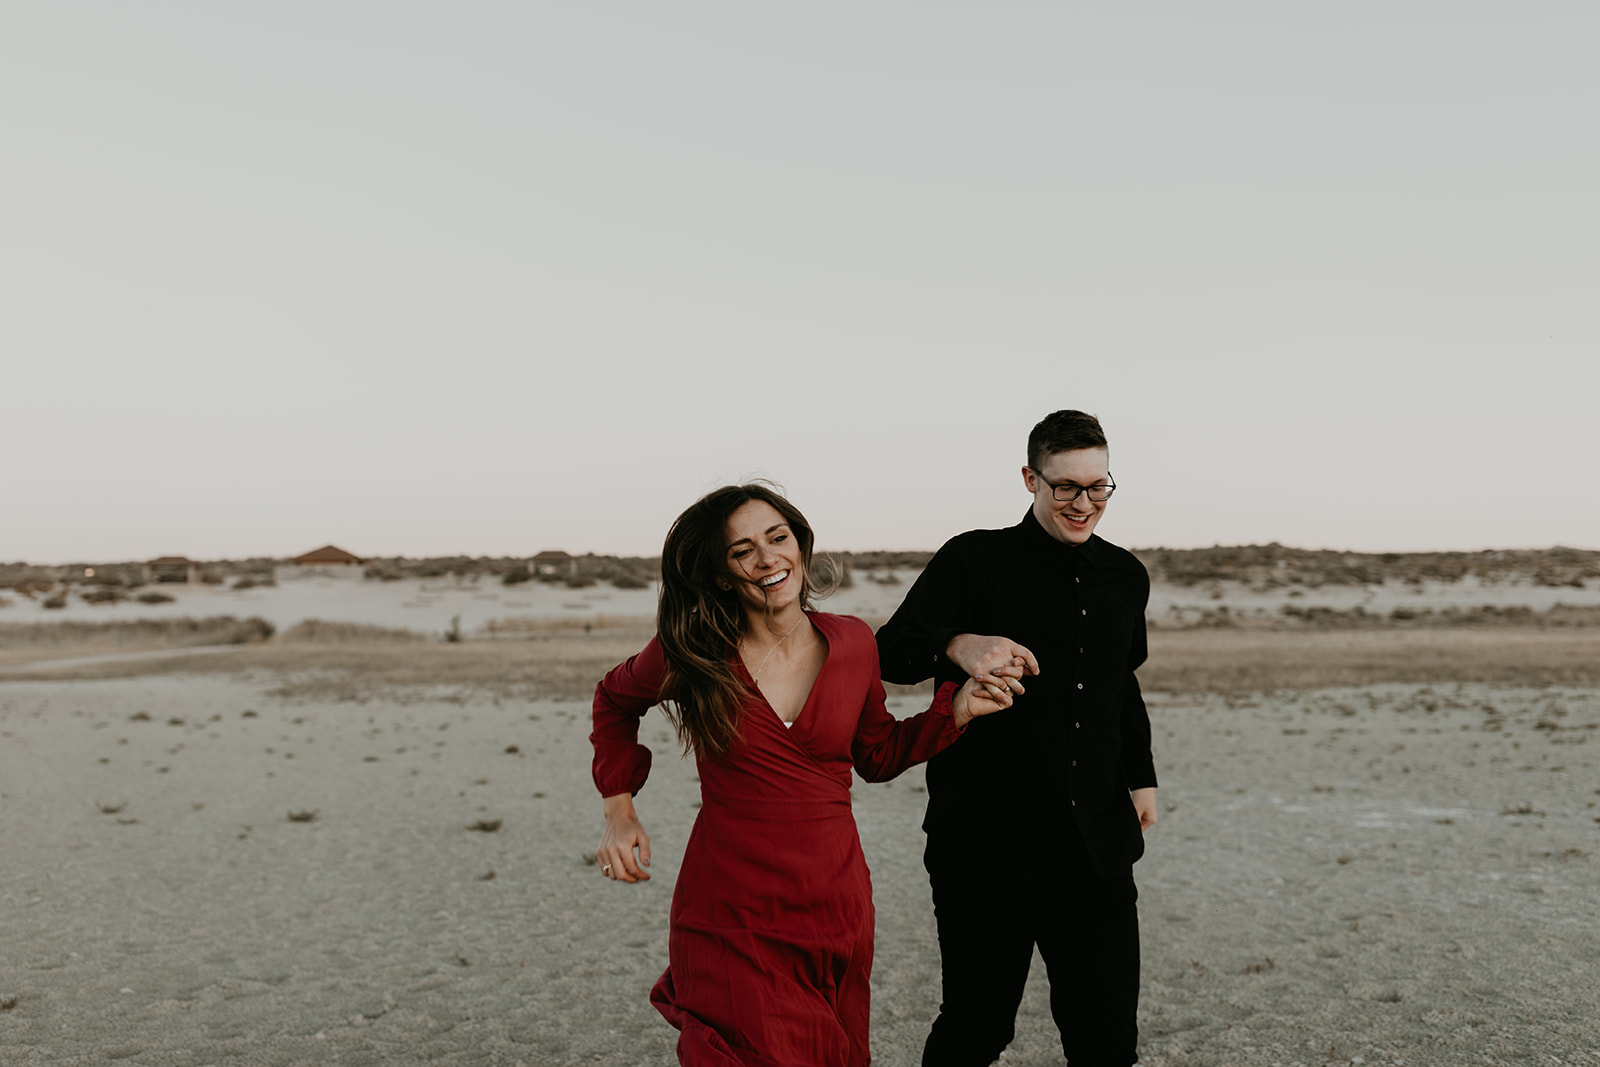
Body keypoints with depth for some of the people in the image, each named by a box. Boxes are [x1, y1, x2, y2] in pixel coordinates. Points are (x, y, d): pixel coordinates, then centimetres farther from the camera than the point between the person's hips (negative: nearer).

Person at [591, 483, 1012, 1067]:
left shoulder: (852, 642, -2)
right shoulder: (693, 654, -8)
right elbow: (614, 701, 12)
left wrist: (955, 710, 0)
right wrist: (619, 809, 4)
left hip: (834, 909, 3)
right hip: (729, 918, -3)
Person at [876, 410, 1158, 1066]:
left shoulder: (1125, 577, 12)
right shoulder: (974, 560, -5)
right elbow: (891, 649, -17)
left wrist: (1139, 777, 21)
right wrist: (958, 646, -36)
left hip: (1095, 840, 5)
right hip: (986, 839, -4)